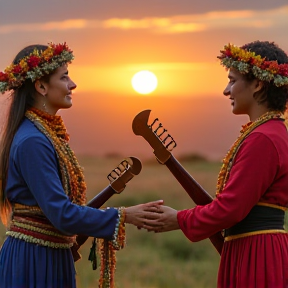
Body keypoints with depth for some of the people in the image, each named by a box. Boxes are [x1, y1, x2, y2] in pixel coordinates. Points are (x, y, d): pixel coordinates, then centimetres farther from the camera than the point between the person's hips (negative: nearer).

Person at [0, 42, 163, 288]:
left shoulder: (48, 133, 11)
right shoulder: (32, 142, -19)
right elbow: (62, 214, -23)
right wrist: (123, 216, -20)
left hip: (51, 258, 9)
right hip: (32, 260, -9)